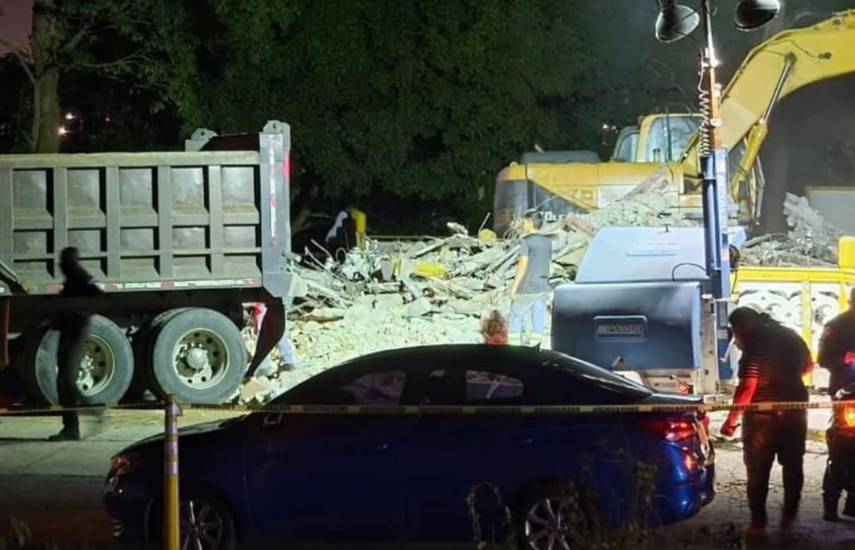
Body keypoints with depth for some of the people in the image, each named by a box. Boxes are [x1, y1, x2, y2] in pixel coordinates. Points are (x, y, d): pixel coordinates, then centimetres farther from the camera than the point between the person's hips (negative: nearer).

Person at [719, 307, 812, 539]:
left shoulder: (754, 348, -18)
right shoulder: (790, 336, 5)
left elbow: (747, 388, -24)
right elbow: (808, 365, 21)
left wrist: (732, 419, -20)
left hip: (763, 416, -7)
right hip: (795, 412, 7)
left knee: (758, 471, 2)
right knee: (792, 466, 19)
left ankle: (758, 523, 1)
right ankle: (789, 515, 27)